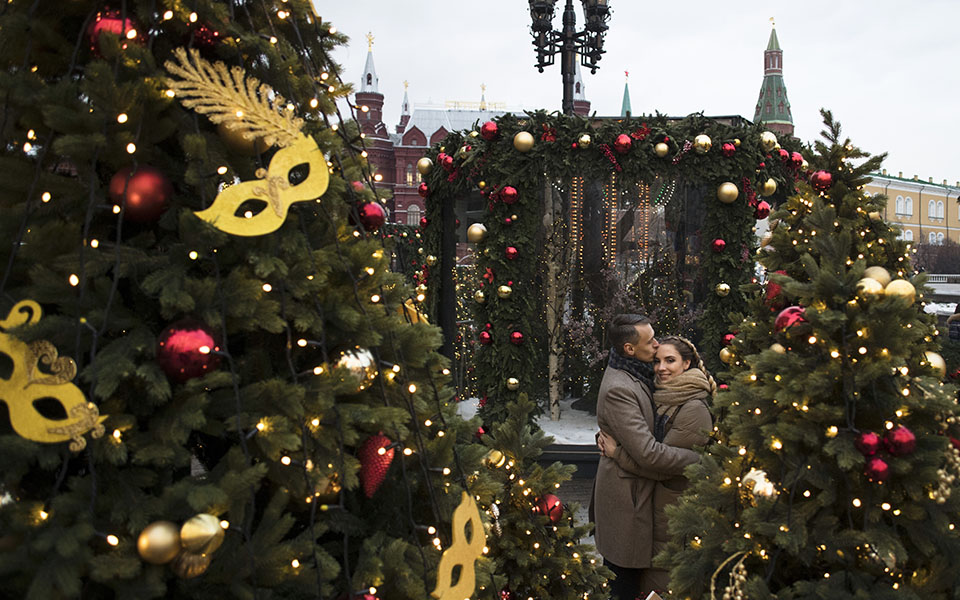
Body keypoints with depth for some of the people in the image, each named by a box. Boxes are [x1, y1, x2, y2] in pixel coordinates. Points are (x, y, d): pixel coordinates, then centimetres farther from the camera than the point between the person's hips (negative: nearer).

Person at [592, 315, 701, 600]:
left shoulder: (634, 372, 4)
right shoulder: (618, 389, -27)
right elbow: (648, 453, -29)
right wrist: (700, 459, -22)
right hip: (626, 490, -9)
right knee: (624, 576, 6)